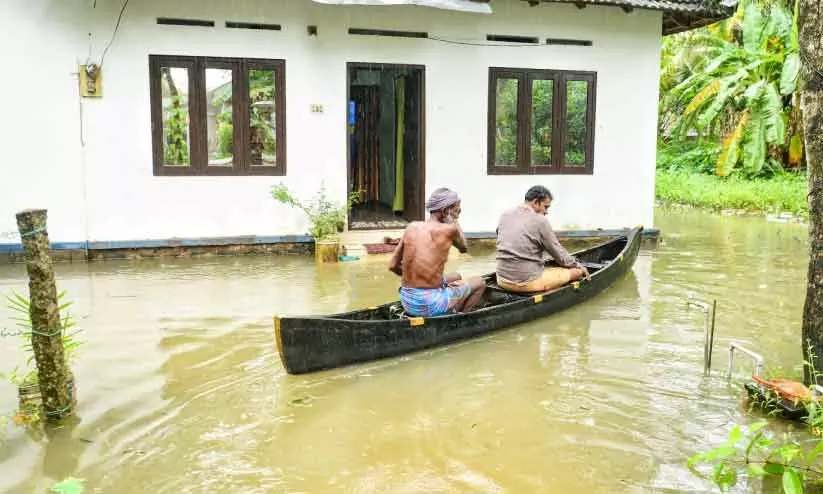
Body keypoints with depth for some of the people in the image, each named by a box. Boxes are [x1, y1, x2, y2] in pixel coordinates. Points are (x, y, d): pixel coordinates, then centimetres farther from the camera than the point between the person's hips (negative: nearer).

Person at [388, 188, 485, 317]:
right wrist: (452, 221, 12)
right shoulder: (448, 229, -10)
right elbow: (463, 248, 12)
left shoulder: (412, 227, 4)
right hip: (430, 305, -6)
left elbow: (392, 266, 4)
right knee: (479, 282, 18)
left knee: (456, 277, 32)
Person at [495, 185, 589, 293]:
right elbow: (559, 254, -4)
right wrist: (577, 265, 14)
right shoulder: (539, 221, -12)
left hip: (502, 280, 6)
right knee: (578, 271, 7)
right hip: (528, 282, -6)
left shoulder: (504, 216, 5)